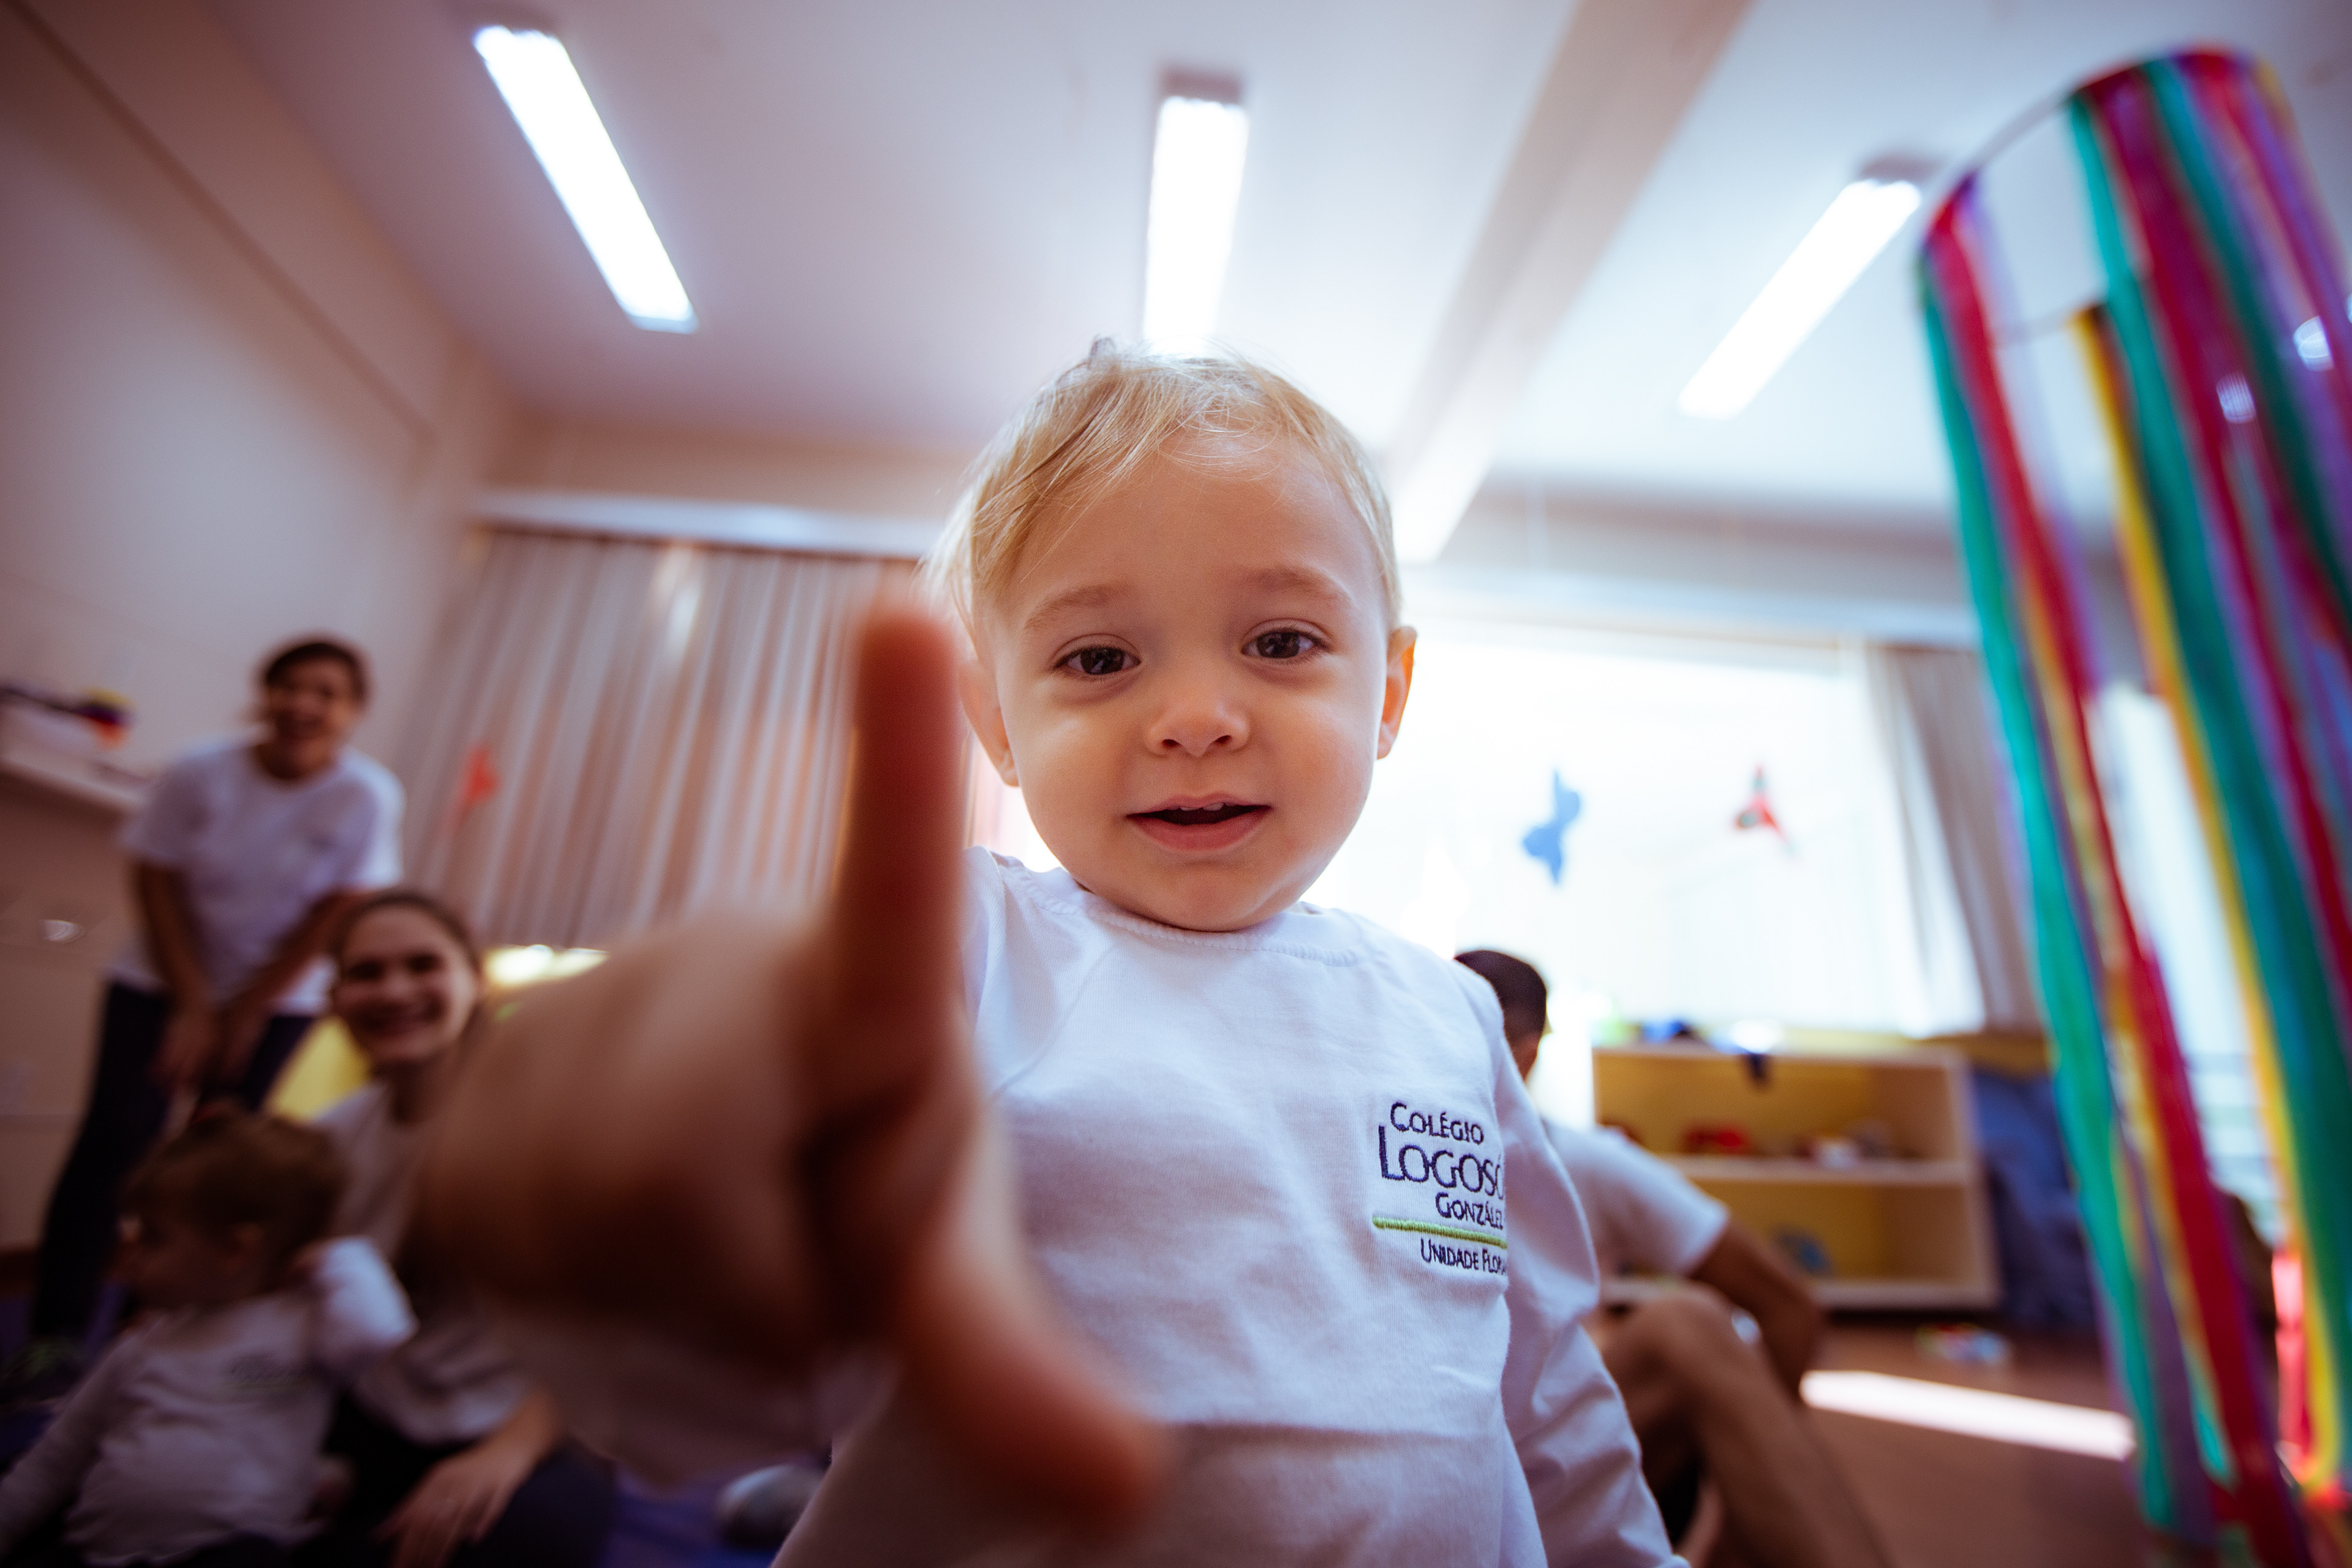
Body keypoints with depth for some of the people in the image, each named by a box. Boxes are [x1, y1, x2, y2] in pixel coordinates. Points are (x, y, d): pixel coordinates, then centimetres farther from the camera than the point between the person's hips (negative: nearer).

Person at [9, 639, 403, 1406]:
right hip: (164, 981, 1)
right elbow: (157, 885, -8)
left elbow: (335, 916, -14)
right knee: (113, 1140, -8)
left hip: (278, 1000, -1)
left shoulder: (367, 796, -18)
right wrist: (191, 1007, -11)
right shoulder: (200, 772, -14)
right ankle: (55, 1338, 3)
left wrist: (244, 1015, -9)